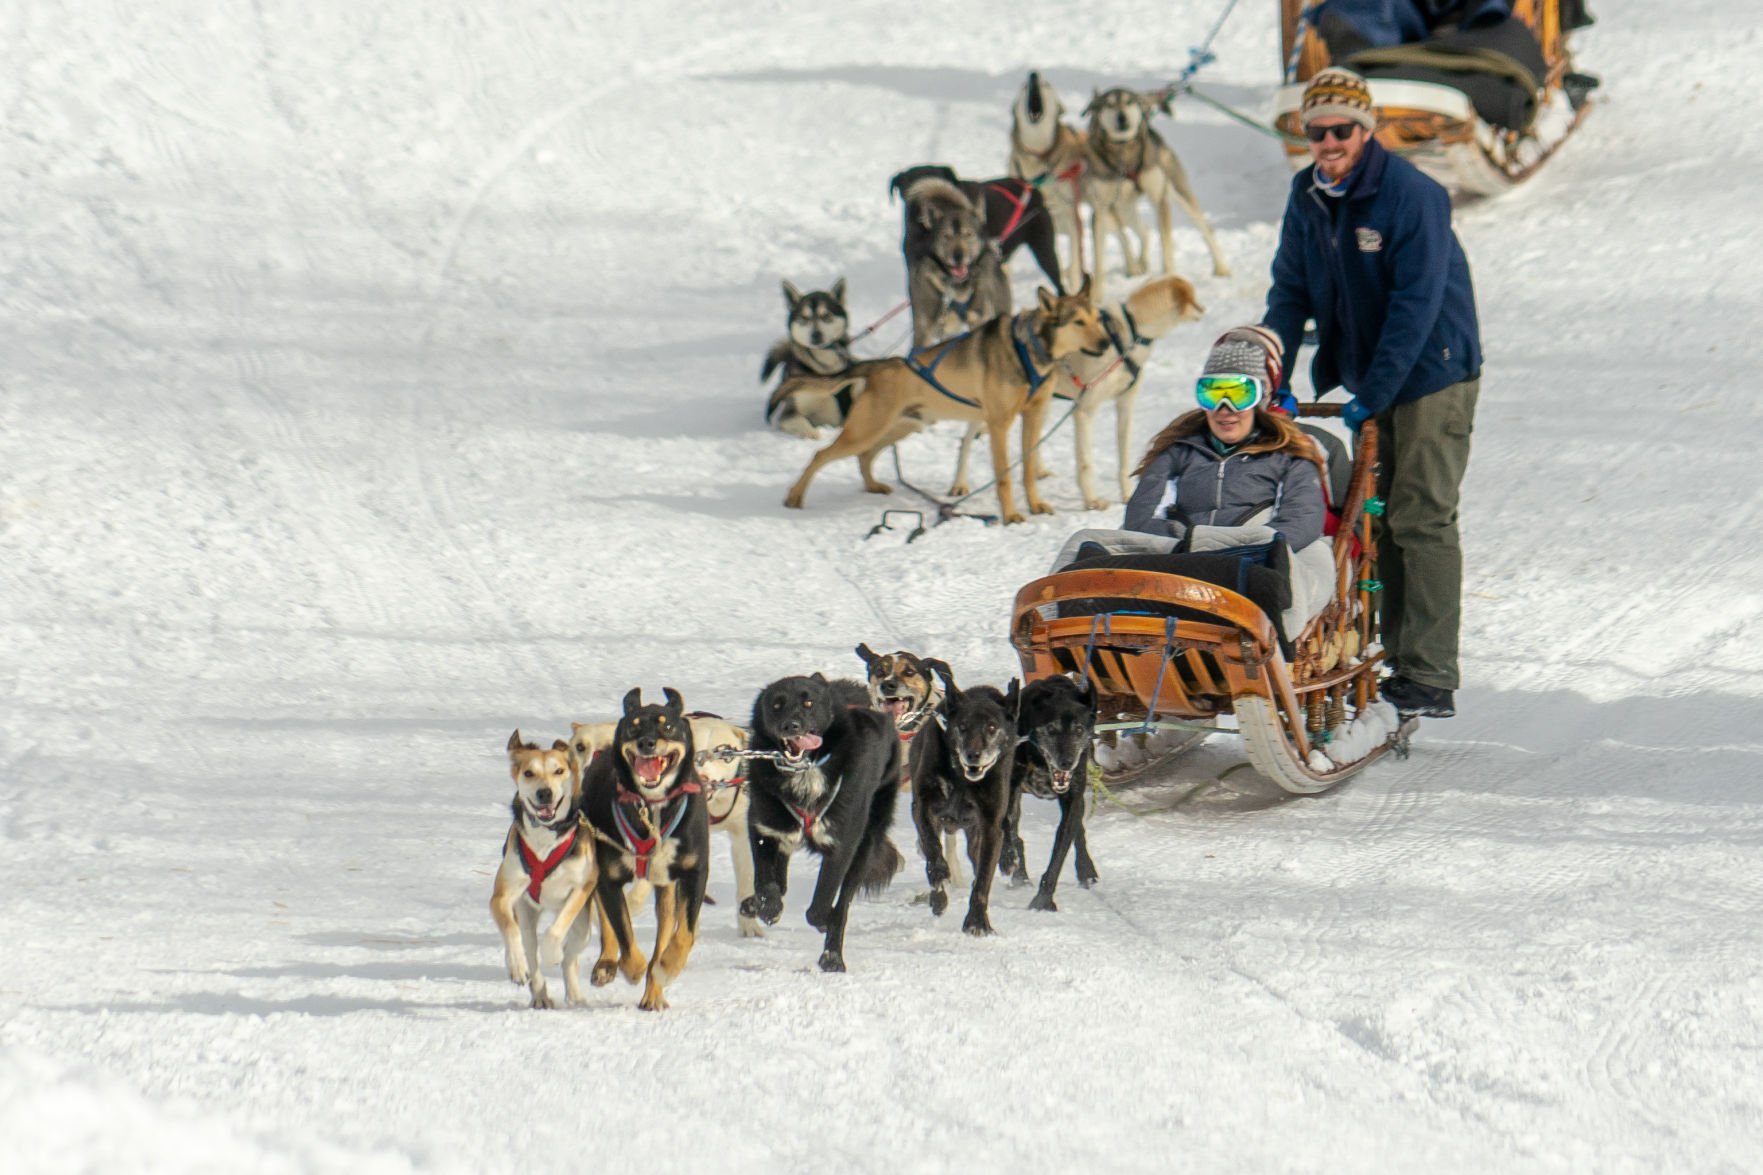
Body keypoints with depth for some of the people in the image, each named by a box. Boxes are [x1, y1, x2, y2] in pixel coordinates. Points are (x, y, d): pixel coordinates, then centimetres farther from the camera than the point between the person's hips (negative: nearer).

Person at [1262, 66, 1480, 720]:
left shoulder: (1411, 195, -19)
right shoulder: (1307, 198, 4)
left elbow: (1417, 303, -22)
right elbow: (1291, 292, 8)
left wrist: (1375, 392, -24)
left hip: (1433, 374, -8)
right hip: (1372, 379, 8)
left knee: (1421, 519, -11)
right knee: (1381, 521, 9)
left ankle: (1430, 680, -12)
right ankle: (1401, 666, 16)